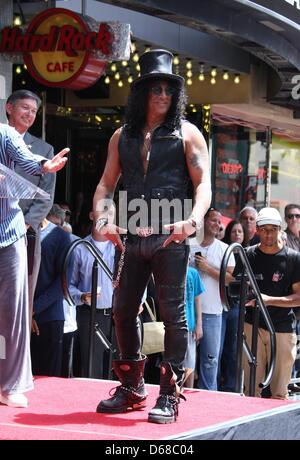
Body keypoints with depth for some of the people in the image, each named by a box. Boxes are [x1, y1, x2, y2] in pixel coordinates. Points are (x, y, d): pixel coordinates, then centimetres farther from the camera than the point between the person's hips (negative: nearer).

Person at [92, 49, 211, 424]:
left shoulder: (186, 133, 3)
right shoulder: (123, 136, 15)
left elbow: (203, 184, -4)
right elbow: (106, 183, 13)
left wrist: (194, 220, -23)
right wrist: (102, 218, -6)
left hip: (170, 238, -4)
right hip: (130, 237, 4)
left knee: (173, 314, -3)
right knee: (123, 312, 8)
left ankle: (169, 395, 1)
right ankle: (131, 388, 21)